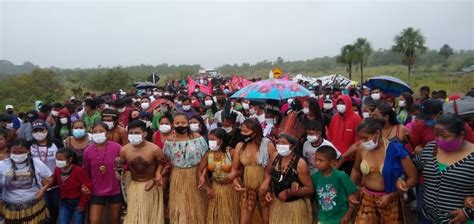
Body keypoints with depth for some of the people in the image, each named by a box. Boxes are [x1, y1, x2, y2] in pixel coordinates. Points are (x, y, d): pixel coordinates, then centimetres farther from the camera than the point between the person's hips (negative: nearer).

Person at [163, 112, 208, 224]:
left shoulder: (197, 138, -9)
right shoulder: (170, 141, -5)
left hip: (194, 175, -1)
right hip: (177, 177, 1)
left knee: (195, 205, 12)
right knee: (179, 205, 11)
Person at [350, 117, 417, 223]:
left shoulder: (396, 150, -17)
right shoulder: (362, 149, -7)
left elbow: (413, 178, -12)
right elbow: (356, 169, 12)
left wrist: (391, 195, -16)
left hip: (389, 199, -2)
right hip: (366, 198, 2)